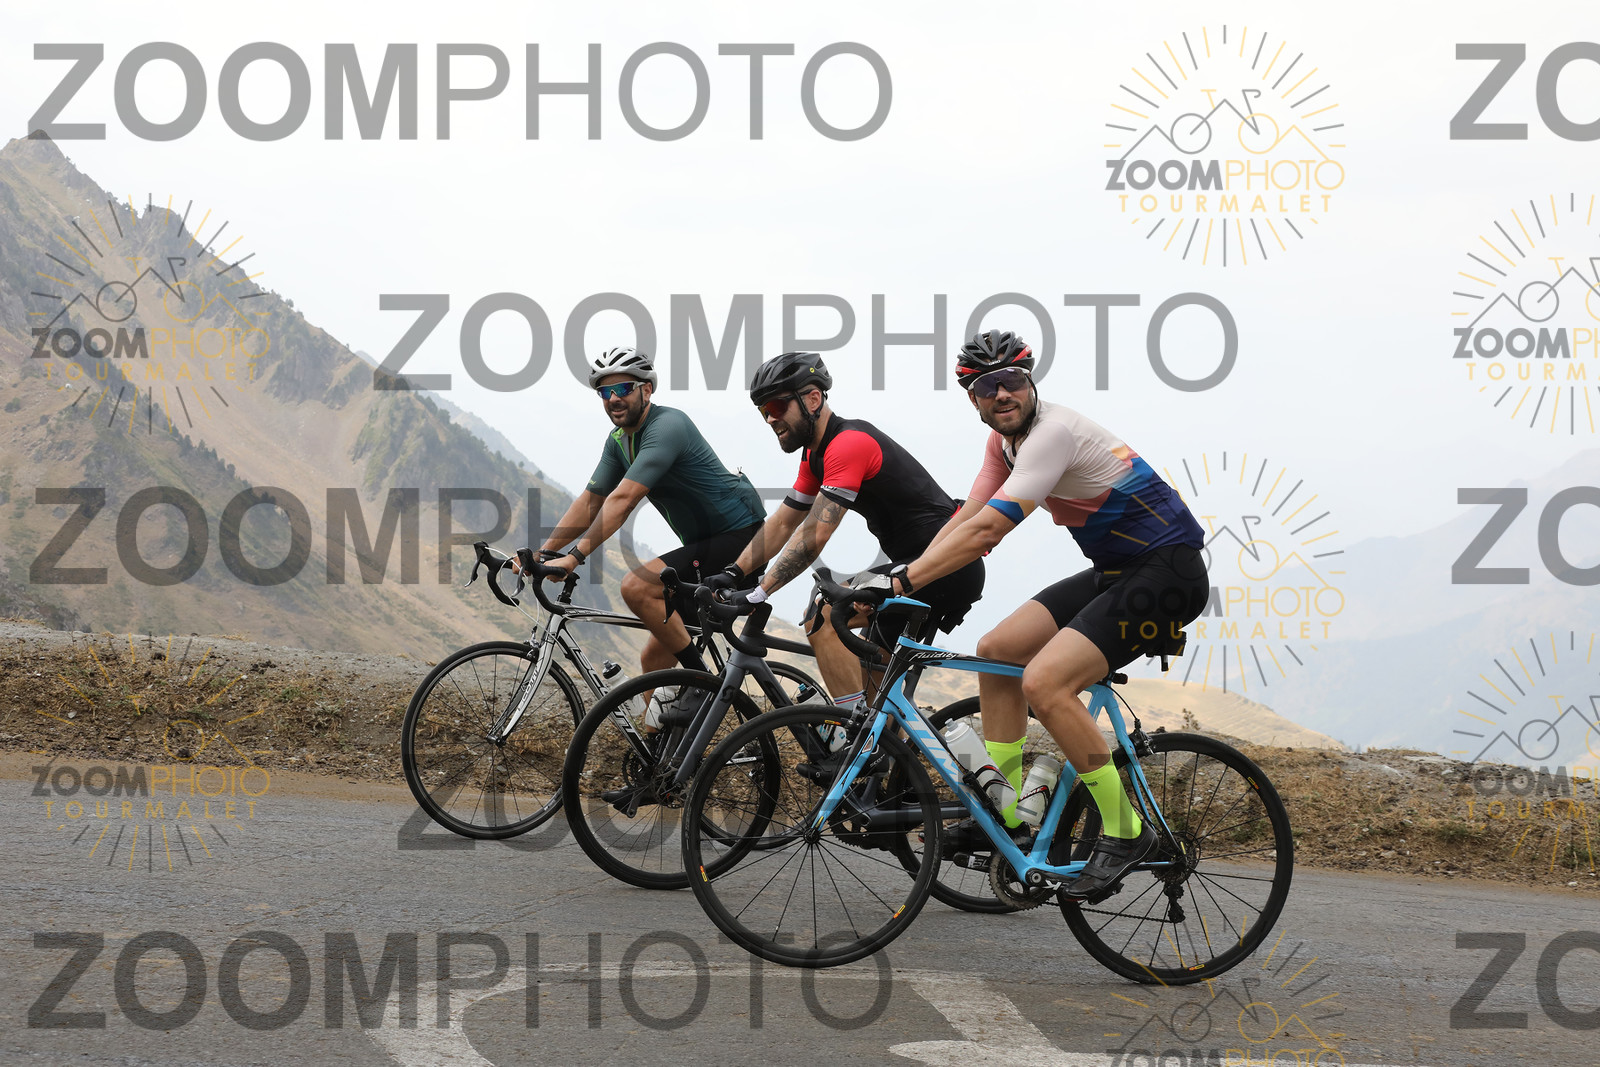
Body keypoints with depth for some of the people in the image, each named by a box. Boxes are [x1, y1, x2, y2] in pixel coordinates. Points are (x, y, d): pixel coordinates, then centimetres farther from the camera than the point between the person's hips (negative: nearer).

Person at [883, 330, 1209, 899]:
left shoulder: (1054, 431, -22)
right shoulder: (1006, 440, 8)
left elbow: (985, 531, -28)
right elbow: (963, 518, 4)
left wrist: (902, 582, -28)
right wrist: (899, 580, -8)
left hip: (1167, 574, -10)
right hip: (1115, 572, 10)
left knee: (1044, 681, -23)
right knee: (997, 650, 7)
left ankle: (1125, 831, -10)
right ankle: (1005, 815, 15)